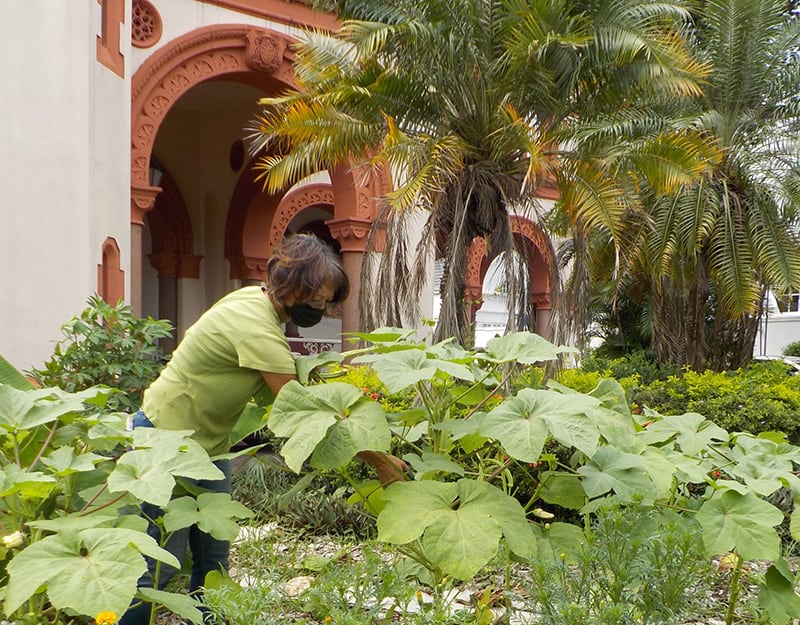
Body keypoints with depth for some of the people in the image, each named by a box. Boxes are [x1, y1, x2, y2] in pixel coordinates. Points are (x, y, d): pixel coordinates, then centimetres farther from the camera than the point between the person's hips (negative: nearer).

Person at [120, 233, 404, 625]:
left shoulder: (257, 298, -2)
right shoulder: (256, 328, -29)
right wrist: (378, 460, -21)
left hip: (208, 443, 9)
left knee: (214, 559, 10)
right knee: (161, 566, -3)